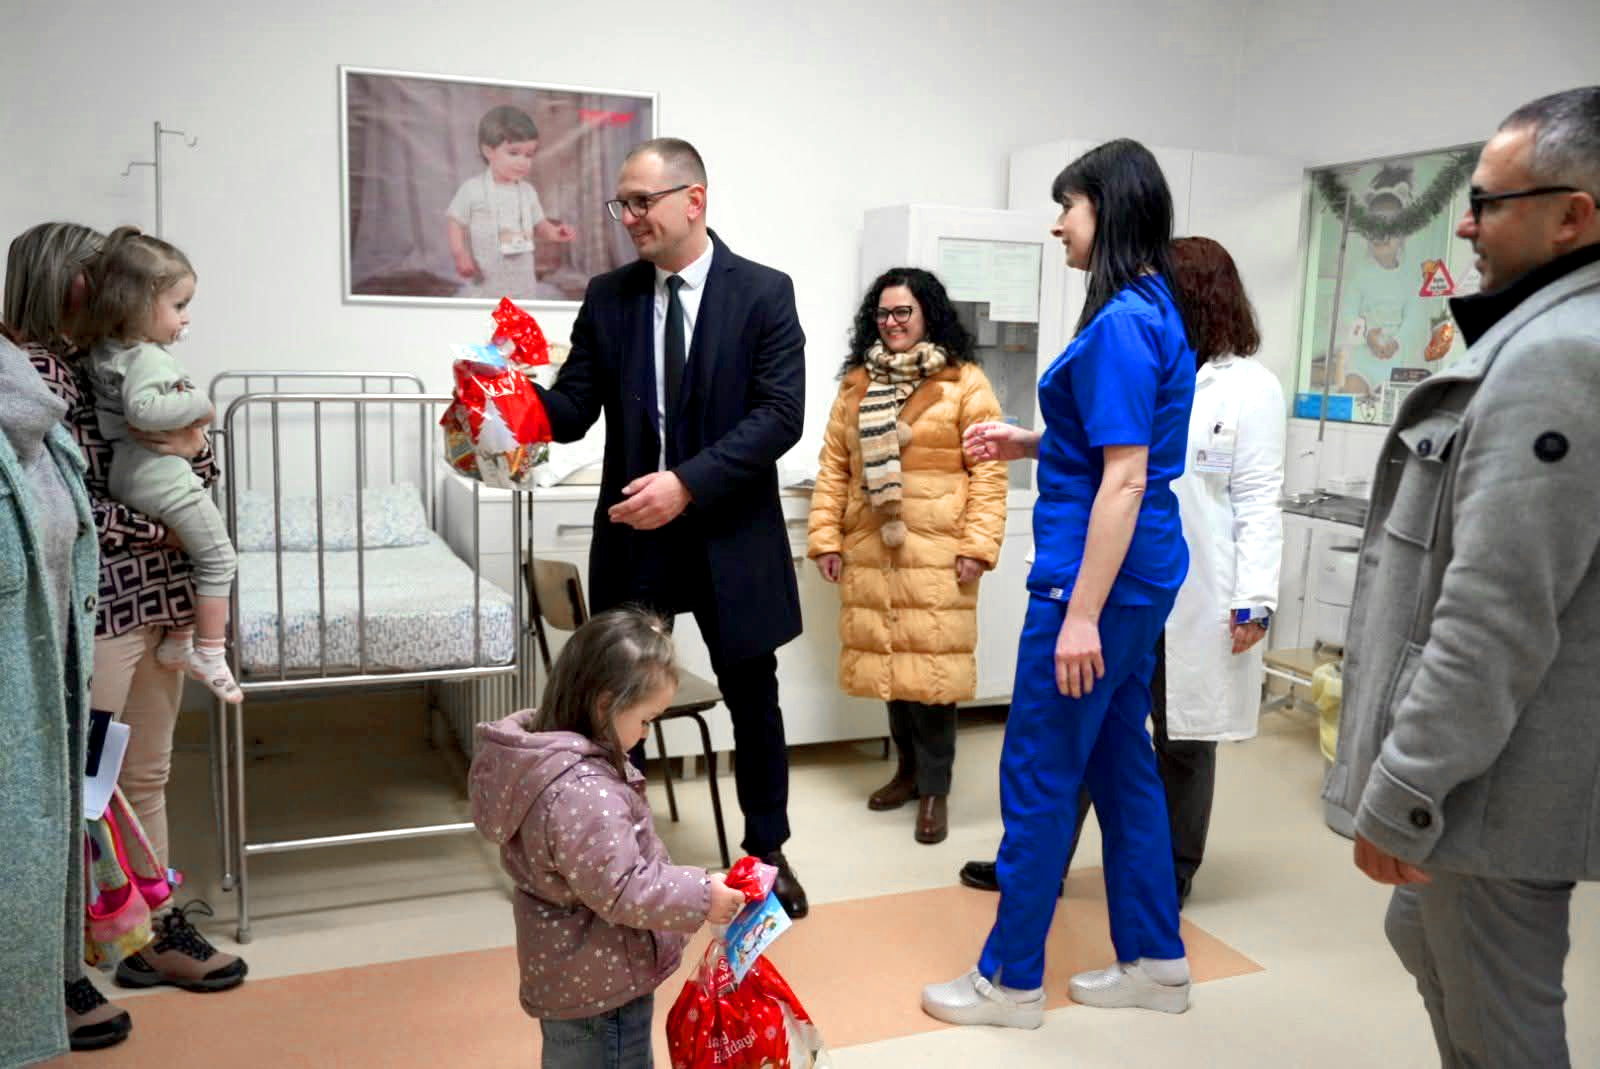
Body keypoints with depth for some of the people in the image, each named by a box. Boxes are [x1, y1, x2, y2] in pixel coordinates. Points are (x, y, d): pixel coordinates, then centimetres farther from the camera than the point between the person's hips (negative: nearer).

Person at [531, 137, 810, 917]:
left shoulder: (764, 293, -5)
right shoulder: (607, 298, 4)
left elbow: (779, 415, -14)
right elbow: (573, 408, 0)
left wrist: (689, 482, -24)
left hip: (731, 536, -2)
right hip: (634, 533, 2)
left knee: (753, 699, 13)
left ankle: (767, 851, 33)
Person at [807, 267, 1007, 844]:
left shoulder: (964, 383, -1)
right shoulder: (856, 383, 12)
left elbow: (988, 469, -6)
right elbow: (833, 467, 10)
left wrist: (978, 545, -13)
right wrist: (825, 538, 4)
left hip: (935, 551, -4)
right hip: (869, 549, 5)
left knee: (931, 667, -4)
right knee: (889, 662, 11)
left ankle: (935, 788, 9)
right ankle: (908, 768, 28)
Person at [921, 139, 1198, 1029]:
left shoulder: (1121, 324, -18)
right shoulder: (1156, 311, 12)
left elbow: (1124, 478, -23)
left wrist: (1081, 614, -23)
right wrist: (1031, 444, 15)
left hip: (1102, 574, -10)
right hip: (1140, 570, 10)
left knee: (1039, 774, 1)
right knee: (1122, 758, 17)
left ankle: (1012, 981, 16)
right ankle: (1156, 962, 29)